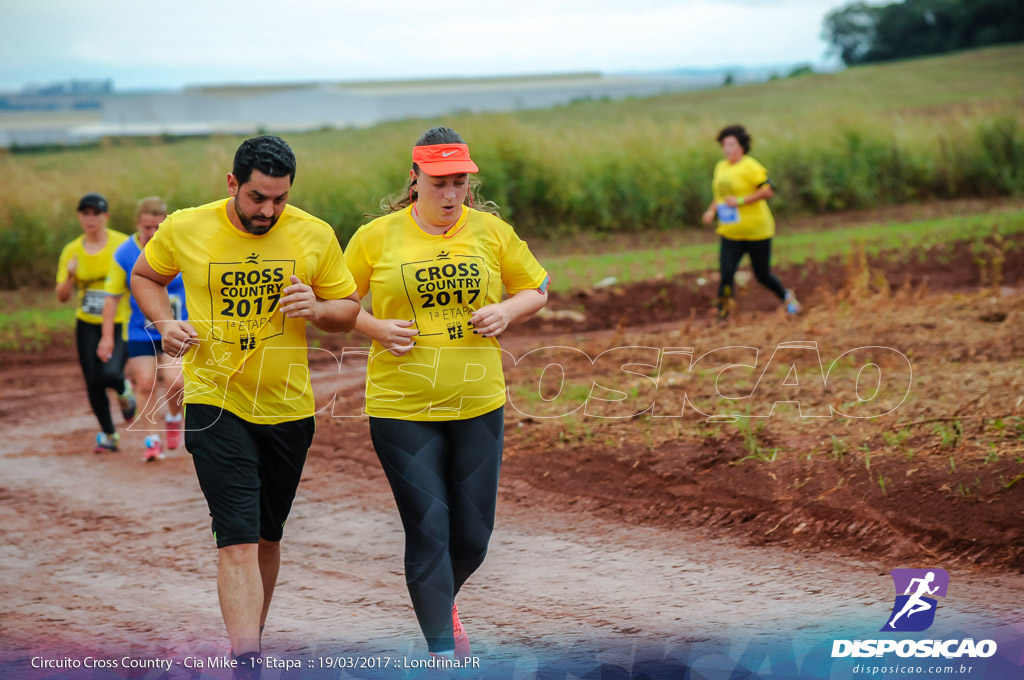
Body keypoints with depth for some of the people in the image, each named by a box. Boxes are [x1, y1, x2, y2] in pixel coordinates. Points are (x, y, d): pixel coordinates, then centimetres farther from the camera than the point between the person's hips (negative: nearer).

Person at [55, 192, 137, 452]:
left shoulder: (122, 244, -7)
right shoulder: (71, 251, 1)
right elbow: (62, 296, 2)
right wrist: (70, 276, -17)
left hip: (119, 324, -3)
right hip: (87, 326, 3)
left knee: (110, 374, -22)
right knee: (93, 382, 3)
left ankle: (125, 392, 16)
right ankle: (108, 434, 24)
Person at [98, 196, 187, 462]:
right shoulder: (124, 255, -7)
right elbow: (112, 296, -1)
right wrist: (107, 337, -3)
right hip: (141, 332, 1)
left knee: (174, 380, -16)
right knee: (145, 385, -4)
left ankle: (174, 418, 16)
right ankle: (152, 440, 12)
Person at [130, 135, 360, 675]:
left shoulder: (314, 236, -4)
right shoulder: (184, 230, -6)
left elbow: (349, 310, 6)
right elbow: (144, 276, 13)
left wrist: (317, 309, -16)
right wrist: (166, 324, -5)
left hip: (288, 407, 3)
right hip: (214, 403, -3)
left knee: (267, 538, 17)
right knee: (238, 541, -13)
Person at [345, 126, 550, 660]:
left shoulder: (491, 231, 4)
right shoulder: (376, 237, -2)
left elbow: (537, 289, 15)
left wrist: (507, 311, -5)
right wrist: (376, 328, -11)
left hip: (479, 406, 3)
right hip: (401, 409, -2)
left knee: (473, 535, 8)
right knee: (428, 530, -8)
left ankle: (443, 601, 41)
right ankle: (442, 649, 3)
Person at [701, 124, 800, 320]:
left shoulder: (750, 167, -12)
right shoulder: (720, 168, 10)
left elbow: (768, 191, -20)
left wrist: (740, 201, -23)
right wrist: (712, 210, 7)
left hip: (757, 230, -5)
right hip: (730, 233, 5)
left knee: (762, 275, 7)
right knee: (726, 272, -13)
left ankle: (787, 297, 36)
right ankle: (723, 315, -5)